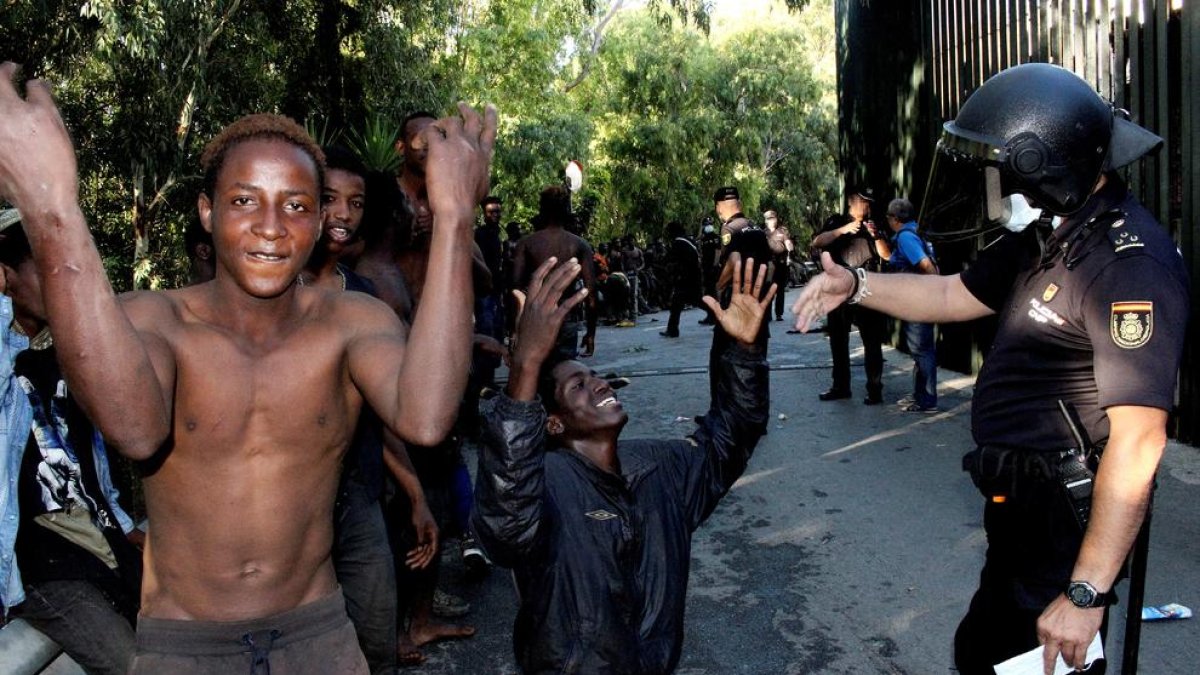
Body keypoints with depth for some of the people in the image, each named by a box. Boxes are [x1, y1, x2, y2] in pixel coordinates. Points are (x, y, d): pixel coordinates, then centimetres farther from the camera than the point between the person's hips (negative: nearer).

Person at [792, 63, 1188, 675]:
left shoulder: (1131, 266, -23)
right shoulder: (1049, 236, 7)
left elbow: (1138, 441, -27)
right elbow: (956, 295, 18)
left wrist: (1086, 593, -26)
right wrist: (855, 285, 2)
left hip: (1064, 526, -10)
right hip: (1019, 511, 10)